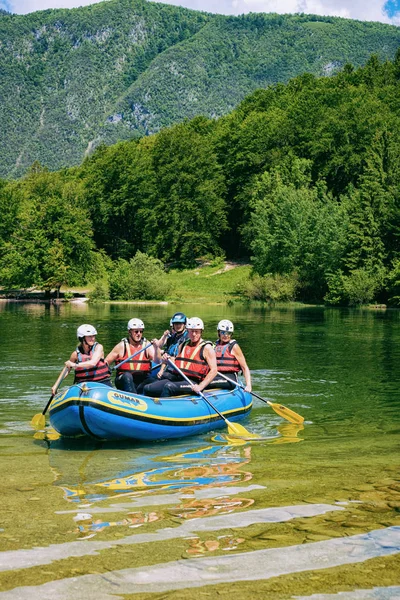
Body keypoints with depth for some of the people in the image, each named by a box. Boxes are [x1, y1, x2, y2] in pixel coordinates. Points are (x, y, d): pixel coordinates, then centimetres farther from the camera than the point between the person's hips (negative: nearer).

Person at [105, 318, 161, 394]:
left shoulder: (147, 345, 7)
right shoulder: (121, 346, 3)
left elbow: (157, 361, -6)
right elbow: (105, 363, 6)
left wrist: (156, 348, -23)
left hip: (142, 382, 1)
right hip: (125, 381, -1)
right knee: (127, 375, -34)